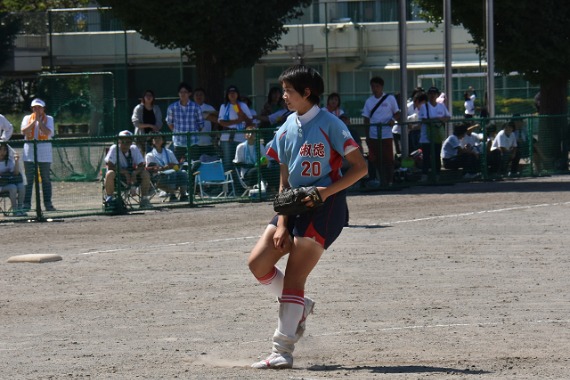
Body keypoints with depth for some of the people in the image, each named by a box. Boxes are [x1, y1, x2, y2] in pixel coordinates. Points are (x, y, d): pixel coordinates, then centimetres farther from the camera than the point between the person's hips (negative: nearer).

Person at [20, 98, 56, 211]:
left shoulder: (48, 119, 7)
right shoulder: (27, 118, 11)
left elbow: (47, 132, -10)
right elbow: (24, 131, -6)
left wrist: (39, 120, -8)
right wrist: (34, 121, -9)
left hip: (44, 151, -1)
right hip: (29, 149, 1)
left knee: (46, 178, 1)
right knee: (29, 178, -2)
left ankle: (48, 203, 4)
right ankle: (26, 203, -1)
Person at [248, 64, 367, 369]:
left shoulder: (329, 124, -9)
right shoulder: (286, 130, 10)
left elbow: (359, 166, -9)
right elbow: (284, 180, 11)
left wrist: (328, 191, -21)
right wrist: (281, 223, 1)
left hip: (324, 206, -7)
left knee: (294, 275, -12)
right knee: (258, 262, -4)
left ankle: (282, 351, -10)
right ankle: (300, 306, 19)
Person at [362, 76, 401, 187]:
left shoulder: (390, 99, 4)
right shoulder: (369, 101, 12)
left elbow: (397, 113, 8)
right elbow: (366, 119, 12)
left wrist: (393, 119, -14)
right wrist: (367, 135, 6)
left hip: (386, 135, -3)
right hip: (373, 135, 3)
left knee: (388, 159, -2)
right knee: (375, 160, 1)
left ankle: (389, 181, 4)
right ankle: (380, 181, 7)